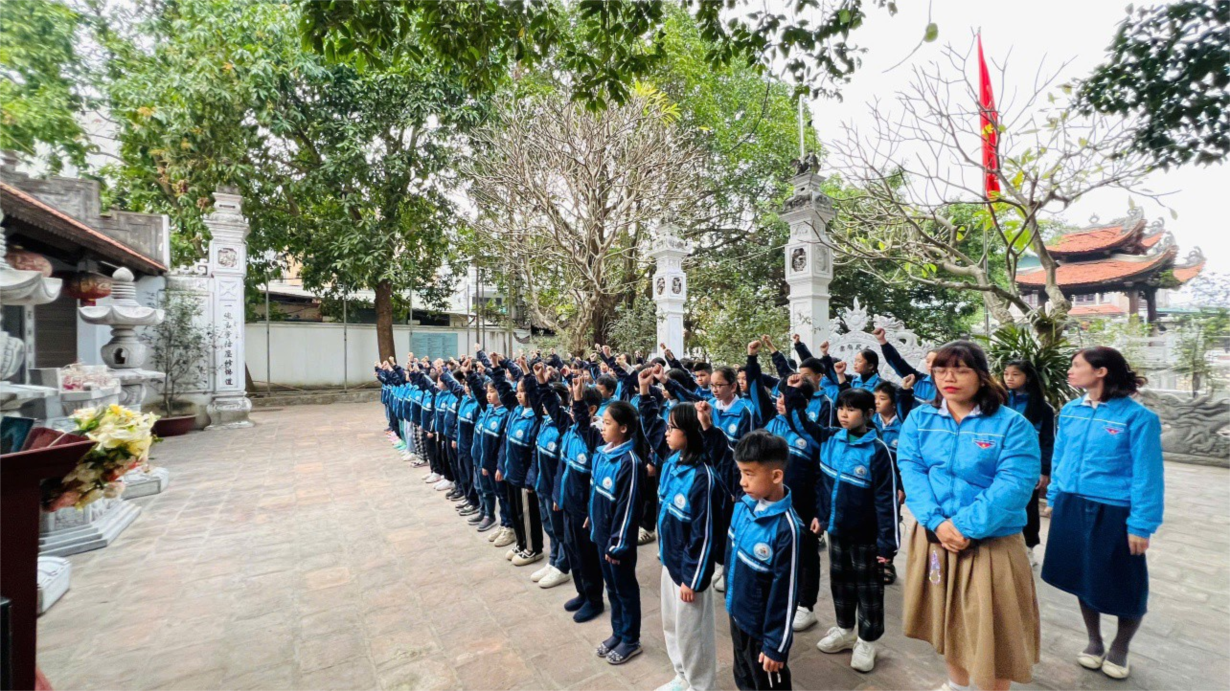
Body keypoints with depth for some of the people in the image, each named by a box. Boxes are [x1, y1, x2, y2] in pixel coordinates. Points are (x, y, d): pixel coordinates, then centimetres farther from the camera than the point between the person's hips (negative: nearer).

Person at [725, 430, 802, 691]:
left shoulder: (786, 527, -31)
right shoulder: (744, 504, -10)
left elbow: (785, 591, -23)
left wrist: (775, 645, -14)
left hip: (763, 629, -6)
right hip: (737, 614, 6)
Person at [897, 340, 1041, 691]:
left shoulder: (1013, 424, -10)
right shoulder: (919, 419, 0)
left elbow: (1013, 485, -18)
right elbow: (911, 472, -7)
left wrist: (965, 526, -23)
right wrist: (937, 522, -19)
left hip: (992, 543, -3)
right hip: (934, 537, 4)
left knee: (992, 626, 9)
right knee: (947, 616, 20)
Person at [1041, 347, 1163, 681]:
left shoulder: (1138, 417, -14)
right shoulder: (1070, 411, 1)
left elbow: (1147, 475, -12)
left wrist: (1141, 525, -13)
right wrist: (1054, 499, 10)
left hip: (1113, 513, -4)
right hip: (1072, 507, 4)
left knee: (1125, 587, 11)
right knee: (1083, 578, 18)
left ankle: (1119, 649, 37)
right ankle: (1094, 641, 39)